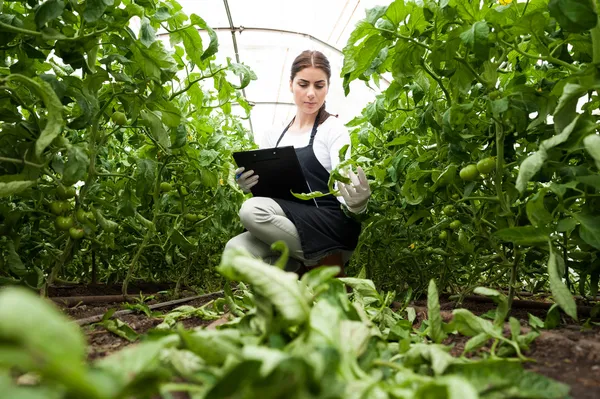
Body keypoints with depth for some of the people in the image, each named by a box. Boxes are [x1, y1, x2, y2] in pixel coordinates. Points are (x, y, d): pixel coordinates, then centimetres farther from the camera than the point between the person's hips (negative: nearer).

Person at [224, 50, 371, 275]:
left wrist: (355, 205, -37)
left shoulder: (333, 129, 1)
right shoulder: (273, 137, 14)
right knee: (236, 249, -26)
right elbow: (266, 191, 16)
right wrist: (248, 187, -7)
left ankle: (323, 265, -10)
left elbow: (342, 184, -13)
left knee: (253, 210, -28)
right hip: (286, 232, 4)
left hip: (332, 229, -4)